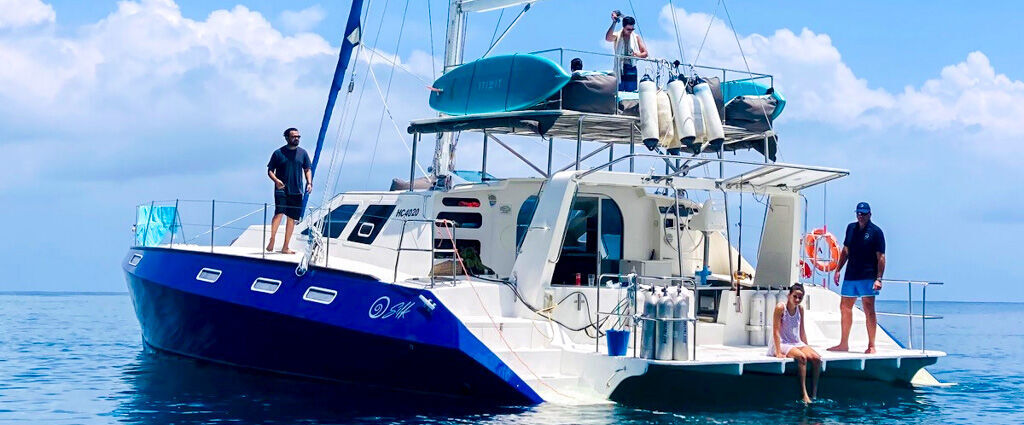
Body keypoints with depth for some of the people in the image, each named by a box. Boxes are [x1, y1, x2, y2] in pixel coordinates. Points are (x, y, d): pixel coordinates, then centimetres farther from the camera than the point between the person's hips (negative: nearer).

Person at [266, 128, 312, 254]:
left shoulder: (302, 153, 10)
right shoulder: (278, 153, 1)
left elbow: (307, 170, 16)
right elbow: (270, 170, 3)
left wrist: (309, 183, -1)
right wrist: (276, 180, -16)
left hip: (297, 191, 4)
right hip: (281, 190, -4)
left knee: (292, 218, 5)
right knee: (279, 213, -23)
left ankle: (285, 247, 12)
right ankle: (271, 241, -16)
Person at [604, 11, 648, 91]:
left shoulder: (636, 37, 9)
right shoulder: (617, 36, 2)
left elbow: (645, 53, 9)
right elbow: (608, 38, -21)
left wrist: (638, 55, -14)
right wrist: (614, 23, -25)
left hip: (631, 69, 2)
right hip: (619, 69, -2)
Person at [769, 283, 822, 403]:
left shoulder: (800, 309, 8)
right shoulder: (780, 308, -11)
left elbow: (802, 332, 14)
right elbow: (776, 331, -14)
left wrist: (807, 348, 9)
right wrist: (778, 352, -22)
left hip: (797, 343, 6)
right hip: (782, 344, -6)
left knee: (816, 358, -19)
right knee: (801, 357, -33)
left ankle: (814, 395, -15)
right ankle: (804, 395, -34)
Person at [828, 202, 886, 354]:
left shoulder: (876, 232, -4)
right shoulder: (851, 228, 13)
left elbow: (881, 257, -8)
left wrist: (879, 279, -17)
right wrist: (838, 270, 15)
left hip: (868, 277, -6)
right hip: (850, 275, 6)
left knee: (869, 310, -6)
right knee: (845, 307, 10)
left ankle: (871, 346, -2)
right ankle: (843, 344, 19)